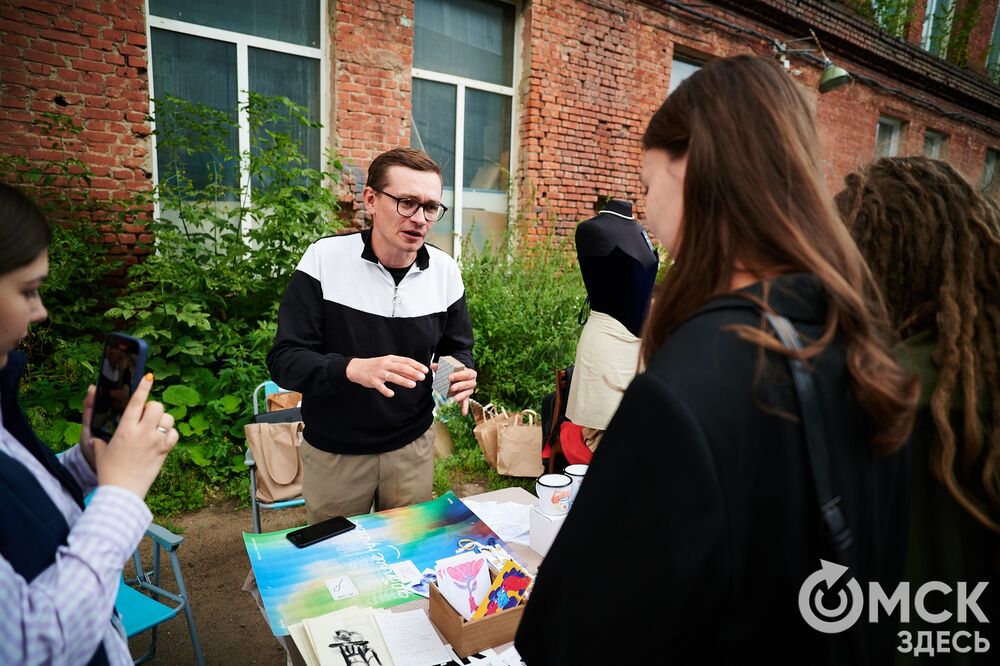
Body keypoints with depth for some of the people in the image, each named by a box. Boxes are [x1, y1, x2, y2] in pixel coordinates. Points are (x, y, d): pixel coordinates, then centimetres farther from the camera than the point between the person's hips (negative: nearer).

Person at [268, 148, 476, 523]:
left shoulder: (445, 271, -7)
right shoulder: (324, 259, -16)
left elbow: (457, 348, 5)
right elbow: (284, 360, -17)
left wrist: (461, 373, -19)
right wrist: (353, 368, -35)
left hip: (413, 447, 2)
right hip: (333, 452, -2)